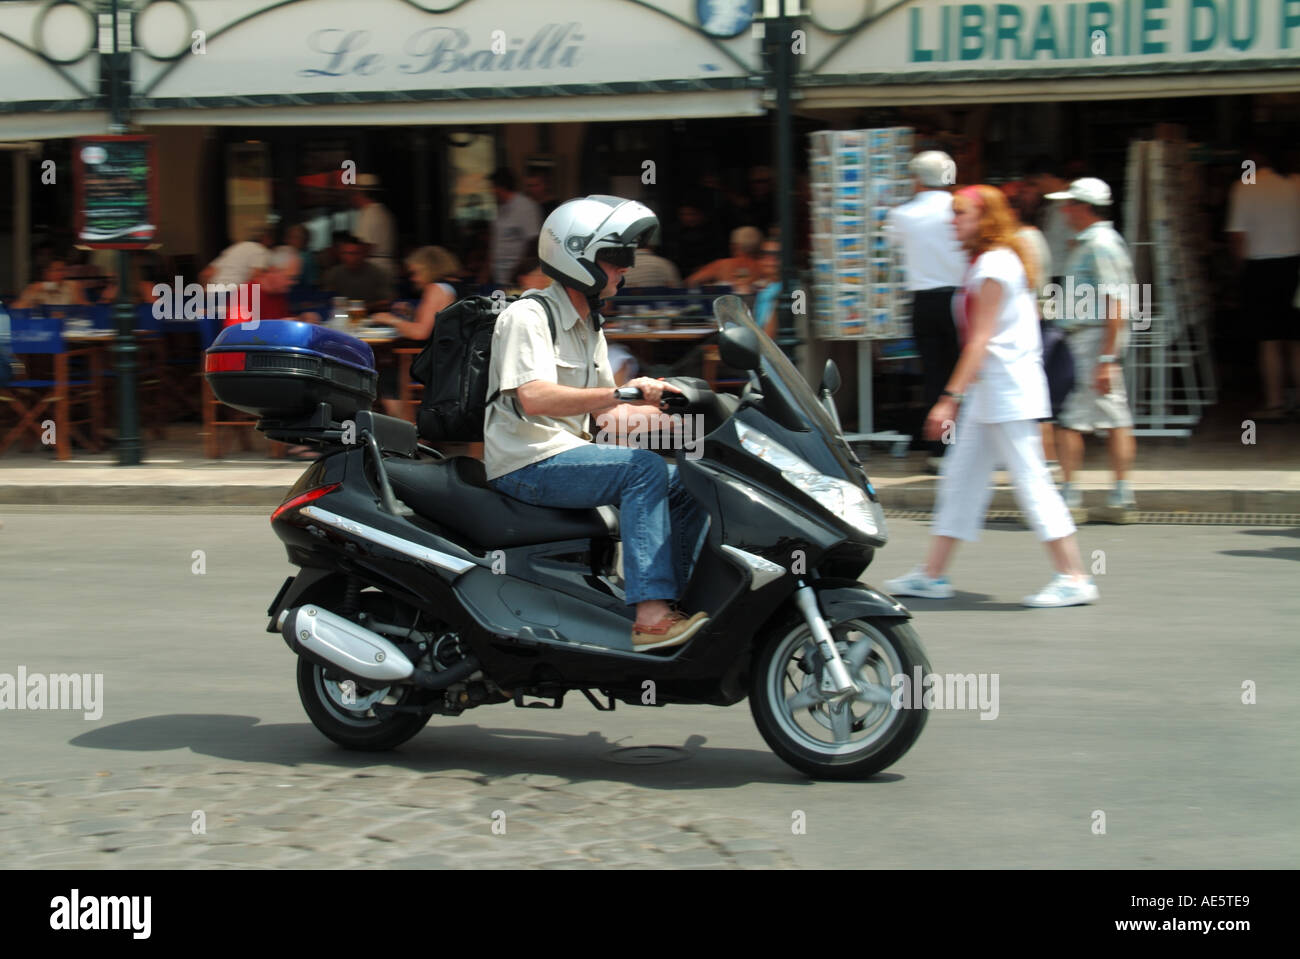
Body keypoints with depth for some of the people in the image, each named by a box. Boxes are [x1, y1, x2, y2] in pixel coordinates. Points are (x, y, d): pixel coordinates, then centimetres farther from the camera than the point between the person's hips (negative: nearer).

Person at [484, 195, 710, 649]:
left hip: (569, 451, 9)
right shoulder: (528, 315, -12)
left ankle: (679, 601, 7)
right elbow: (533, 398, -27)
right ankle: (650, 617, -34)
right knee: (644, 468, -28)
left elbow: (604, 410, 19)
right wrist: (622, 393, -34)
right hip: (527, 463, -9)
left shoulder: (589, 326, 17)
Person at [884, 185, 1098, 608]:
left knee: (1030, 481, -8)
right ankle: (932, 574, 15)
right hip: (989, 392, 11)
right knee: (960, 477, 11)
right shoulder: (996, 261, 16)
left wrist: (950, 397, -22)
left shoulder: (994, 264, -14)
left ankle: (1074, 578, -5)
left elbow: (981, 340, -19)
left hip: (1007, 388, -11)